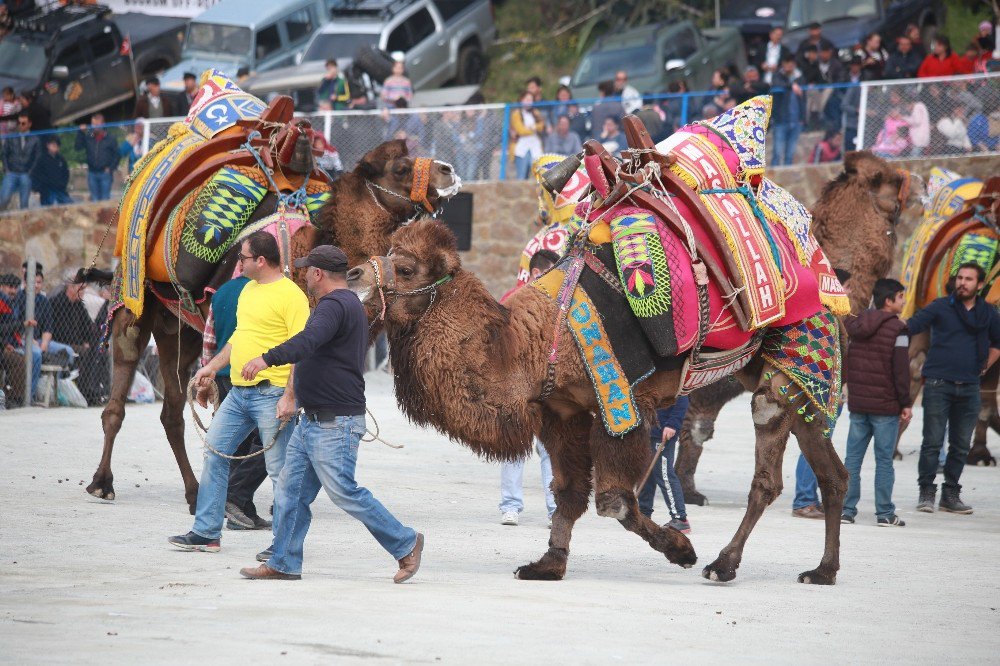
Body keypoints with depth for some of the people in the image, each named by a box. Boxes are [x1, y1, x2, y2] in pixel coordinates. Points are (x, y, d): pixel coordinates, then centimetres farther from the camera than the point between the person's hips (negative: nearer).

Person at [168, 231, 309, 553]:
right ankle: (206, 533, 15)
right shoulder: (249, 290, 16)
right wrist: (212, 368, 22)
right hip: (238, 392, 9)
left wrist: (290, 396, -22)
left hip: (271, 395, -9)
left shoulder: (291, 295, -13)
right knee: (214, 454, 9)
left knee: (279, 469, -4)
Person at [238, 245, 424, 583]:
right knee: (290, 490, 8)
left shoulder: (334, 305, -17)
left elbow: (308, 341, -35)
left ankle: (405, 543, 4)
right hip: (312, 422, 11)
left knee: (344, 493, -7)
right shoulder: (350, 304, 19)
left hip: (334, 425, -11)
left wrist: (267, 359, -45)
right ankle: (283, 563, 10)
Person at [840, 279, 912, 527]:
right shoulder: (896, 329, -10)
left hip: (857, 403, 5)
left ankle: (846, 509, 5)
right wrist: (906, 403, -6)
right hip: (885, 405, -5)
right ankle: (885, 513, 2)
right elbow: (901, 370, -12)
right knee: (884, 460, 0)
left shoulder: (857, 325, 9)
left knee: (853, 457, 7)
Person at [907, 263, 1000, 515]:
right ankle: (926, 492, 3)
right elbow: (912, 326, -9)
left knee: (961, 446, 7)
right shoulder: (941, 307, 0)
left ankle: (951, 494, 16)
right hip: (938, 385, -3)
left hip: (969, 387, 4)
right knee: (932, 442, -4)